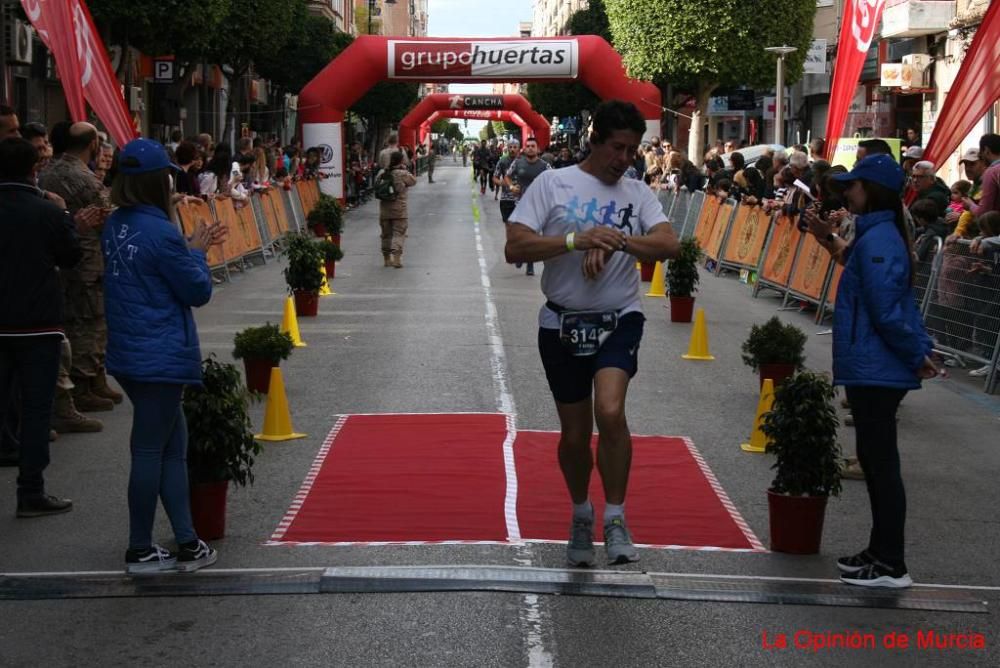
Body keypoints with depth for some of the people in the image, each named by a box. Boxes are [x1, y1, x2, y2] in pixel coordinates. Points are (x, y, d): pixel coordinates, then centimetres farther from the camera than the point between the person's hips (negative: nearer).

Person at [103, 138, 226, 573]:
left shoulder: (115, 227, 6)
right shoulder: (159, 232, -19)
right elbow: (198, 292, -11)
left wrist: (191, 249, 9)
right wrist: (197, 252, 4)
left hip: (128, 354, 9)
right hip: (161, 358, -9)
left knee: (173, 443, 15)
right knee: (150, 451, 1)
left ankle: (186, 543, 17)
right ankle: (139, 552, 11)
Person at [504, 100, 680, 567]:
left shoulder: (637, 193, 6)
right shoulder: (553, 183, -2)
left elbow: (669, 245, -9)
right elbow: (515, 248, -11)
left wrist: (615, 241, -22)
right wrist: (577, 240, -22)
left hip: (619, 319, 0)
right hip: (562, 323, 0)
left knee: (610, 413, -23)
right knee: (574, 434, 9)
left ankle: (615, 519, -7)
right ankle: (581, 515, 36)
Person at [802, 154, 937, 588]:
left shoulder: (877, 240, -20)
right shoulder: (879, 234, 12)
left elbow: (887, 311, -22)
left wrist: (917, 356, -15)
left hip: (875, 371, -11)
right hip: (873, 368, 11)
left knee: (880, 463, -4)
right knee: (876, 460, 17)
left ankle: (891, 566, 3)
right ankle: (881, 552, 28)